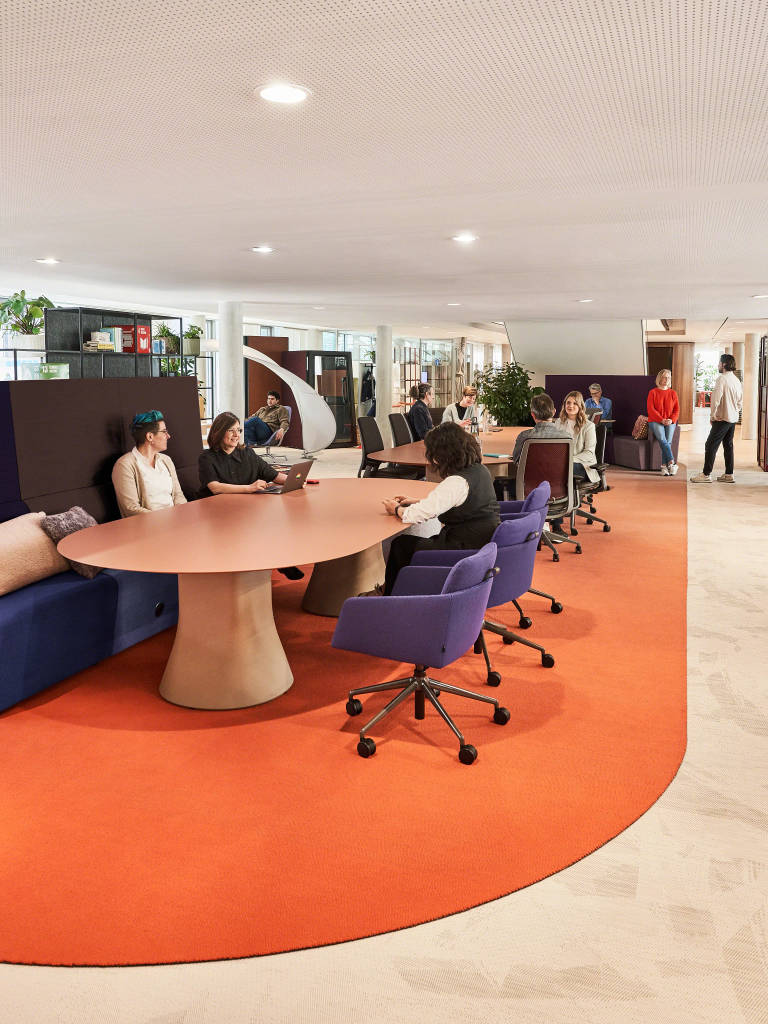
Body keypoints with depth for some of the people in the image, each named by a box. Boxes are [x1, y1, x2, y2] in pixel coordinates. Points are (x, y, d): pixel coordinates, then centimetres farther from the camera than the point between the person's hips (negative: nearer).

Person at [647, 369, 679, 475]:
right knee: (662, 439, -29)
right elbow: (651, 409, -2)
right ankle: (672, 463, -35)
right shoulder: (653, 392, 6)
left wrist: (671, 420, -9)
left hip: (670, 422, 2)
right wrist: (662, 420, -13)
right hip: (655, 421, -2)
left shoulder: (673, 393, 15)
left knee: (668, 441, -23)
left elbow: (677, 409, 10)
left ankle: (664, 466, -24)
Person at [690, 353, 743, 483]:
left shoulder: (722, 378, -15)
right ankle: (729, 475, 15)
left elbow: (716, 399, -20)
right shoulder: (737, 380, 11)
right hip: (733, 419, 9)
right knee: (728, 445, 13)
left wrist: (712, 415, -11)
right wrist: (735, 412, 20)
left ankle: (706, 474, -3)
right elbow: (740, 400, 17)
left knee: (711, 445, -4)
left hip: (722, 419, -9)